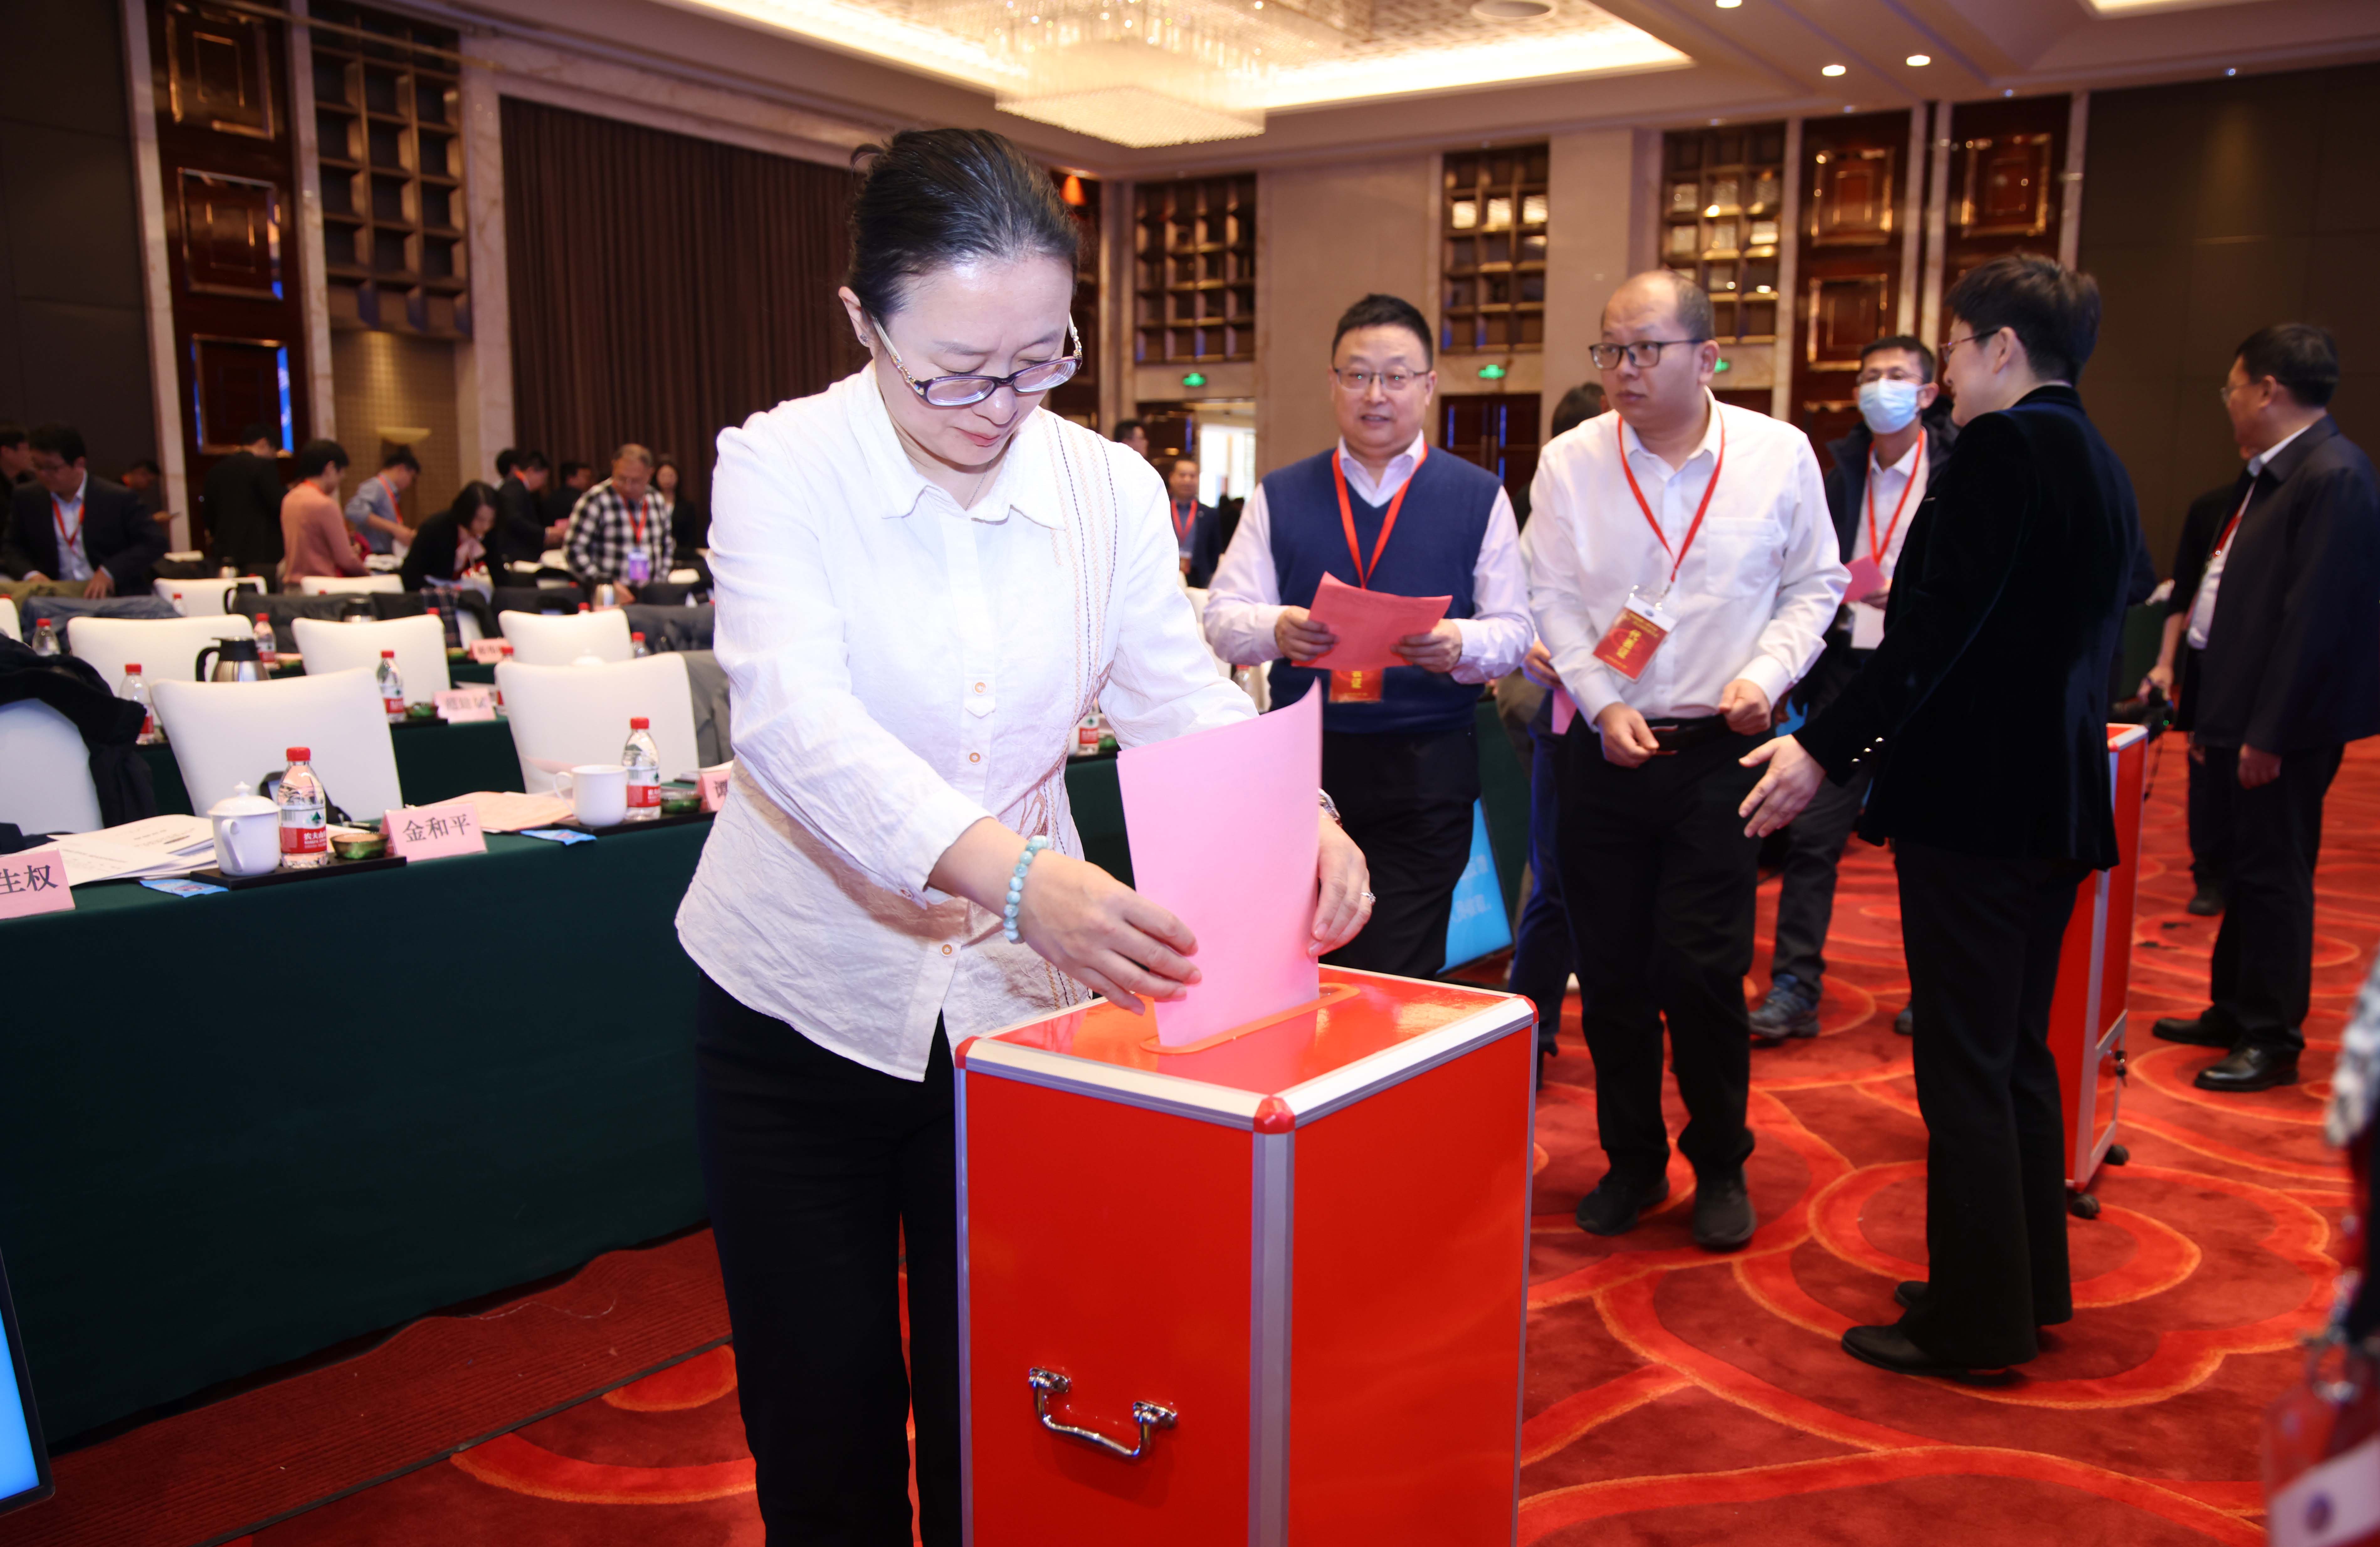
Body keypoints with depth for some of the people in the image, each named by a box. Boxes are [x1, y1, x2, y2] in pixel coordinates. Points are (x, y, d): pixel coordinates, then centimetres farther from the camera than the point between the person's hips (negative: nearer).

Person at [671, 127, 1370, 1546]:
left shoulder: (1110, 488, -2)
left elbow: (1182, 701, -6)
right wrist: (1016, 870, -44)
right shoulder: (780, 465, -13)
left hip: (1017, 1000, 2)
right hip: (807, 1004, -2)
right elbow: (796, 721, -28)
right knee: (823, 1415, 12)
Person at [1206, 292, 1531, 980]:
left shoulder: (1479, 497, 8)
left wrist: (1459, 645, -20)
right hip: (1302, 763, 2)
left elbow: (1513, 630, 3)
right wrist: (1278, 630, -20)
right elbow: (1223, 619, 4)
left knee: (1397, 981, -4)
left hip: (1427, 769, -1)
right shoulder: (1279, 497, 11)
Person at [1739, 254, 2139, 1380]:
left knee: (1963, 1067, -1)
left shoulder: (2003, 449, -14)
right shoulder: (2101, 466, 14)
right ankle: (2031, 1287, 30)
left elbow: (1937, 628, -21)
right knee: (2018, 1054, 18)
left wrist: (1826, 751, -18)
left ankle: (1975, 1320, 9)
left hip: (1973, 802, -9)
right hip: (2054, 801, 10)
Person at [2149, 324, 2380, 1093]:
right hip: (2238, 711, 10)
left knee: (2270, 873, 0)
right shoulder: (2267, 474, 13)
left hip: (2281, 725, -10)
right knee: (2238, 864, 18)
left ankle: (2272, 1041, 12)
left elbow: (2315, 616, -22)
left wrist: (2270, 732, -22)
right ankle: (2233, 1012, 31)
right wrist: (2204, 707, 16)